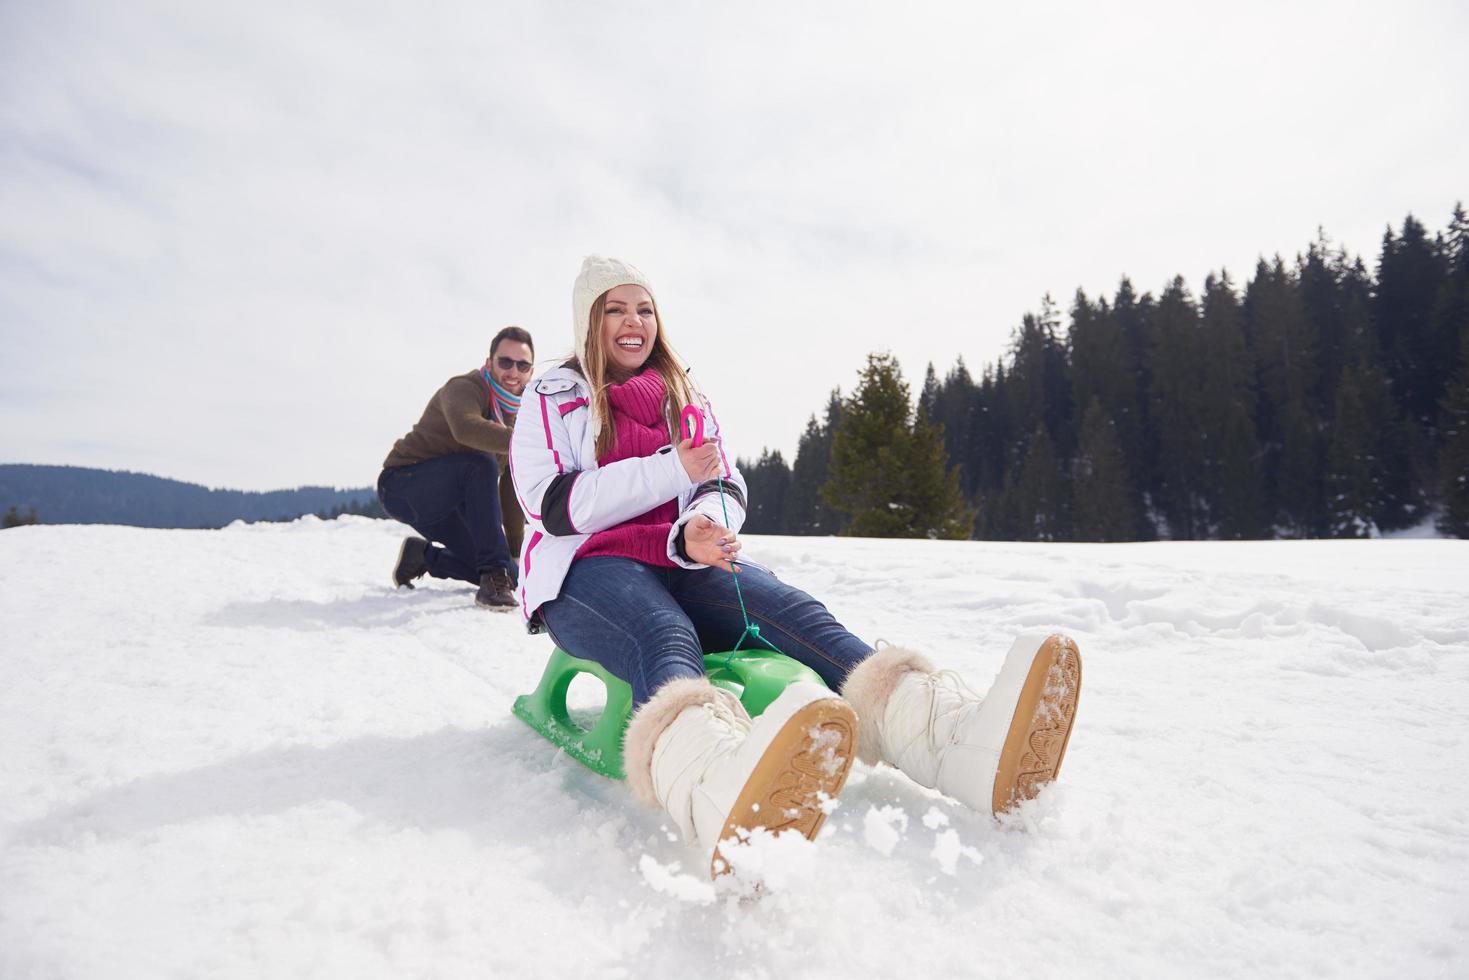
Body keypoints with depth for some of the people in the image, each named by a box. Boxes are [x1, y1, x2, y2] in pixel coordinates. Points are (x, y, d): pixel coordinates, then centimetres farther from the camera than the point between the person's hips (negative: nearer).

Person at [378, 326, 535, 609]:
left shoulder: (519, 412, 4)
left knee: (511, 573, 0)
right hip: (401, 485, -8)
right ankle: (494, 575, -30)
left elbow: (511, 488, 6)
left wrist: (515, 551, 5)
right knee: (480, 464, -35)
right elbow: (466, 428, -45)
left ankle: (421, 556, 22)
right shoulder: (464, 388, -18)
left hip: (443, 502, 8)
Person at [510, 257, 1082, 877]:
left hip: (687, 558, 4)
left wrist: (698, 531, -14)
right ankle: (724, 803, -74)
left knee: (798, 615, -29)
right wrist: (672, 470, -11)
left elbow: (727, 488, 12)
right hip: (589, 569, -3)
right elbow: (550, 504, -5)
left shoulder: (685, 396, 23)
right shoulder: (553, 399, 12)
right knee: (666, 640, -40)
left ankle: (957, 740, -54)